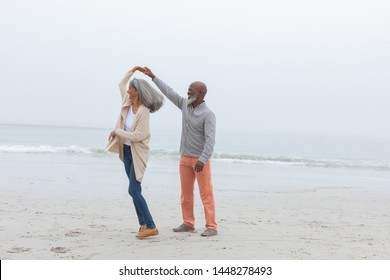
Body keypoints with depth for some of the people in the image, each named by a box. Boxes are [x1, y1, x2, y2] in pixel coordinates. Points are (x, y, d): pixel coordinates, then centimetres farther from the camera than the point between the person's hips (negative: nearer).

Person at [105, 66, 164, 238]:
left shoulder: (144, 111, -21)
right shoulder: (128, 103, 1)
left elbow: (137, 135, -25)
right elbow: (121, 84, 19)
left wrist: (117, 132, -16)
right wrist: (132, 71, 12)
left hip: (137, 153, -8)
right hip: (126, 151, 8)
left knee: (134, 190, -13)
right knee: (135, 190, 10)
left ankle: (151, 227, -9)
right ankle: (143, 224, 17)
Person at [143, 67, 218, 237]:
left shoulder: (208, 115, -17)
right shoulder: (185, 104, 5)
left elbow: (210, 140, -25)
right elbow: (169, 92, 14)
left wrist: (202, 160, -34)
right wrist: (153, 77, 15)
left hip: (201, 160, -7)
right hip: (185, 158, 7)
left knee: (206, 193, -7)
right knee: (186, 193, 9)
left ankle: (211, 227, -6)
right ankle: (188, 224, 17)